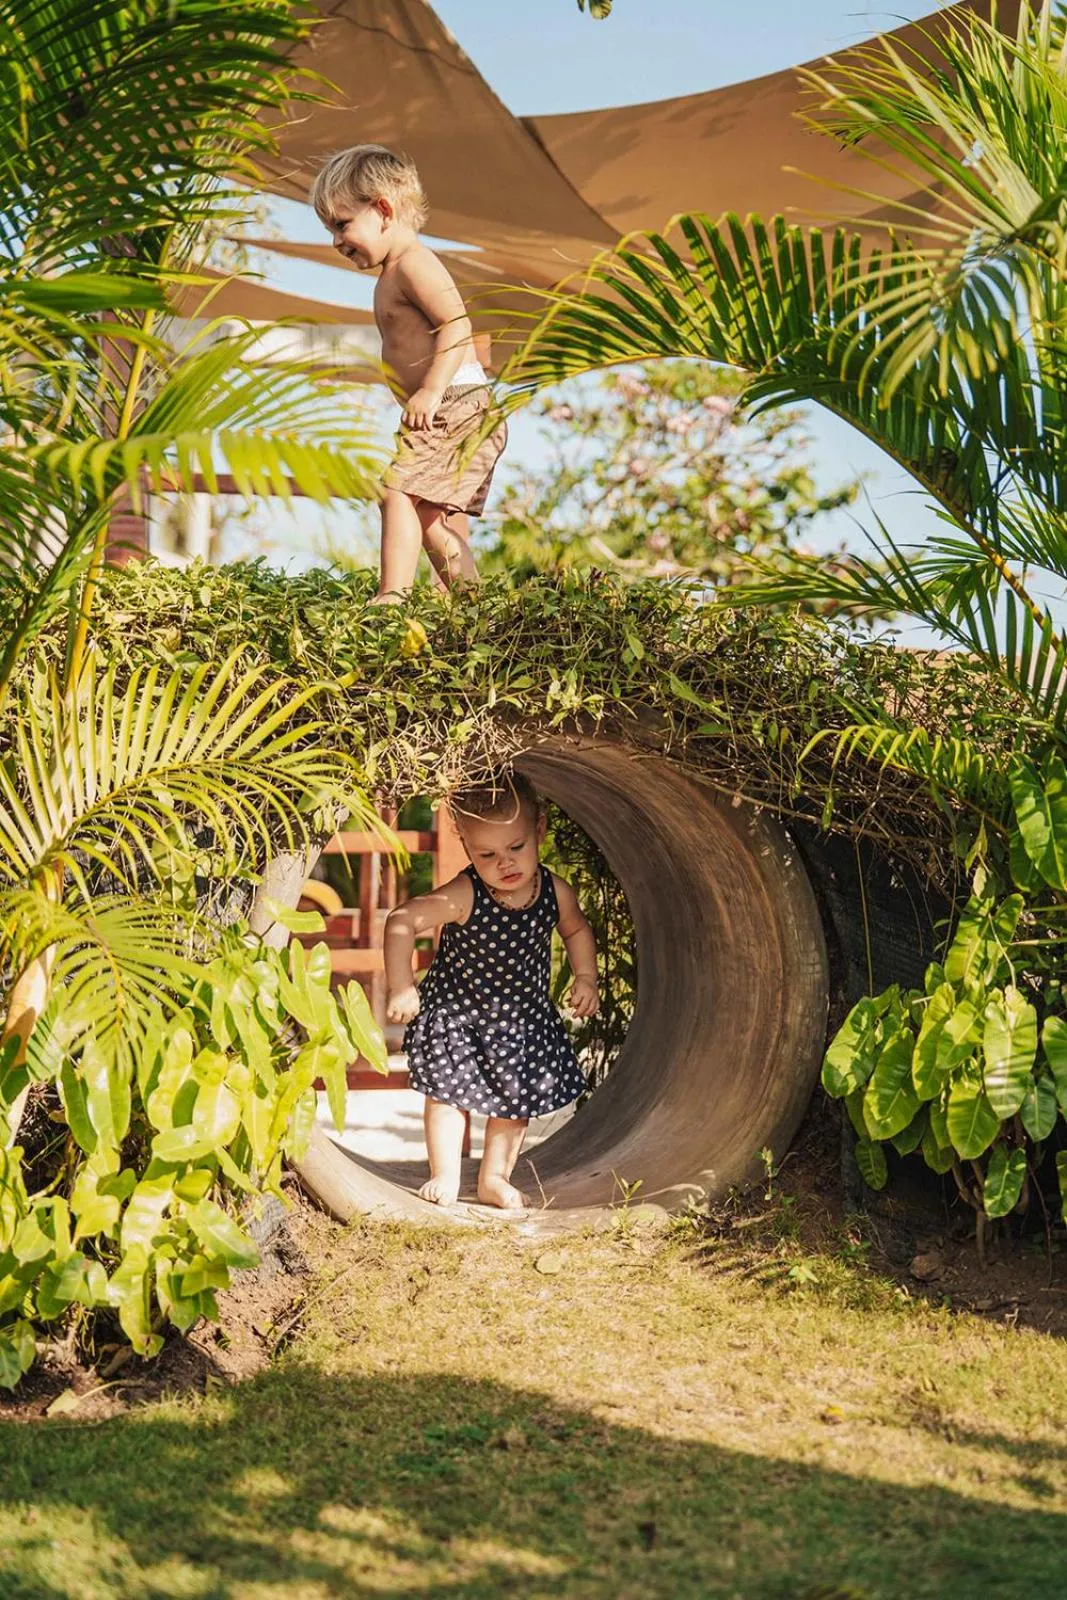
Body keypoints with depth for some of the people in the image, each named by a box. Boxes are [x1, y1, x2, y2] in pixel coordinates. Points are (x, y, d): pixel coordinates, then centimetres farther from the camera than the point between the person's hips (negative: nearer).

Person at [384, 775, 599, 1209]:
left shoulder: (555, 893, -15)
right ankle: (445, 1175, 15)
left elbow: (577, 930, 8)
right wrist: (400, 989, -26)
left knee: (516, 1099, 11)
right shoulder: (463, 896, -28)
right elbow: (401, 922, -27)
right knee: (447, 1091, 0)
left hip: (523, 1018, 3)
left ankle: (494, 1178, 27)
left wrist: (585, 977, -4)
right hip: (456, 1011, -3)